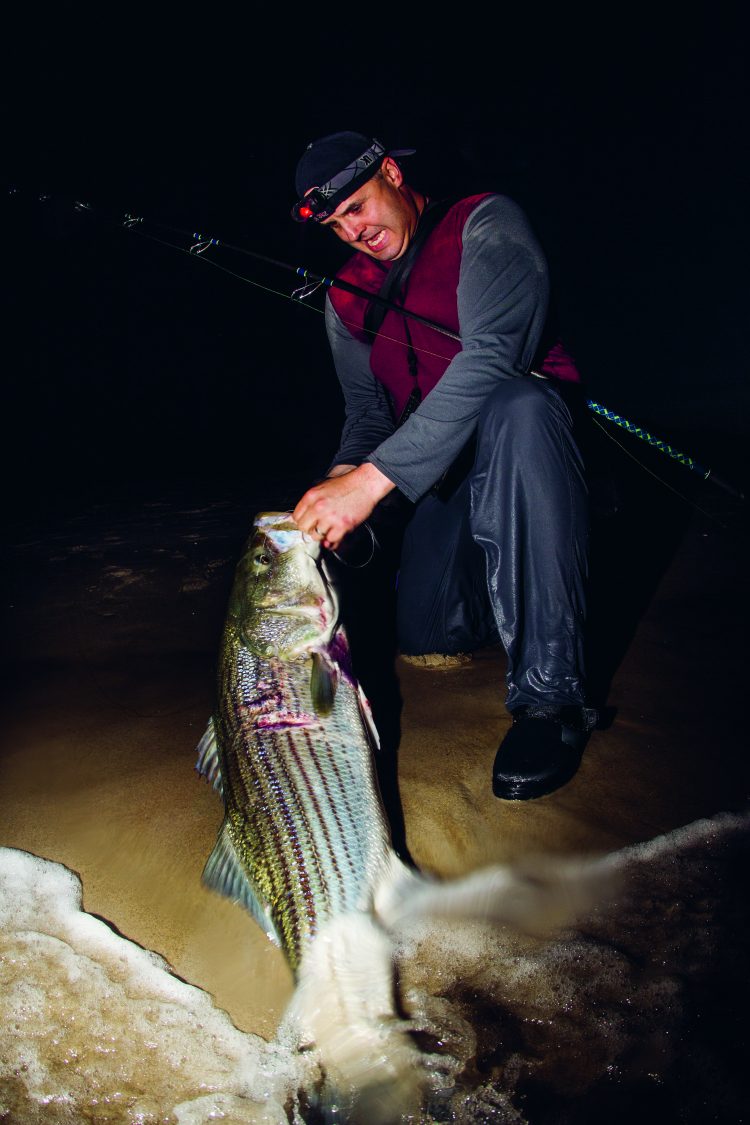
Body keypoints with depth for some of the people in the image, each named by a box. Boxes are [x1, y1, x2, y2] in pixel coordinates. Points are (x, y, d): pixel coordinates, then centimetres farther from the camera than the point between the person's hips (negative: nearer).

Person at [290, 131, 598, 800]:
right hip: (441, 467, 6)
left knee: (514, 410, -42)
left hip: (531, 422, -5)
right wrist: (342, 476, -15)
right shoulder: (346, 298, 10)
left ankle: (551, 695, -38)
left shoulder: (486, 224, -11)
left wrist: (374, 477, -36)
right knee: (425, 635, -12)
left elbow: (491, 357, -28)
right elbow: (367, 404, 10)